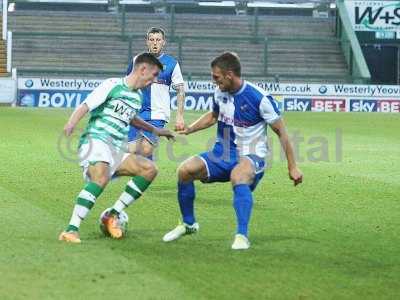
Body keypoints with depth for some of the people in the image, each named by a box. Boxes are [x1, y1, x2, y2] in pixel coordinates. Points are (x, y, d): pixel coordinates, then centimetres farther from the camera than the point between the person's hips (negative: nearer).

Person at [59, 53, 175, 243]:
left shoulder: (137, 97, 21)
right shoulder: (113, 85, -3)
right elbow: (85, 106, -13)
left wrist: (155, 130, 50)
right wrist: (71, 123, -32)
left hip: (117, 150, 8)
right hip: (96, 140, -8)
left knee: (149, 169, -6)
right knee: (102, 177, -35)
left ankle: (113, 216, -4)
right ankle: (71, 230, -38)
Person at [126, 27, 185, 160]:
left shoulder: (171, 63, 1)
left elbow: (180, 91, 4)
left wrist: (179, 116, -3)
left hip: (158, 114, -3)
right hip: (136, 112, 3)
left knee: (146, 150, -17)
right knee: (131, 151, -3)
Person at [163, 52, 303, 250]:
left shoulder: (259, 98, -16)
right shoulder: (219, 93, 1)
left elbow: (281, 132, -8)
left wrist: (292, 167, -7)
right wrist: (188, 129, 11)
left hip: (250, 158, -6)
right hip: (222, 154, 6)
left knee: (238, 176, -40)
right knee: (185, 170, -16)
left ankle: (242, 236, -37)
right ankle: (188, 224, 6)